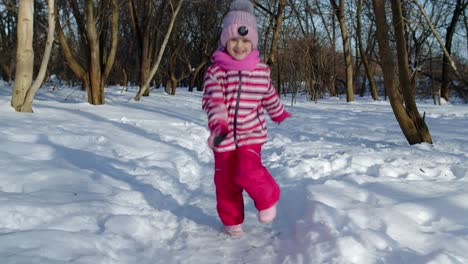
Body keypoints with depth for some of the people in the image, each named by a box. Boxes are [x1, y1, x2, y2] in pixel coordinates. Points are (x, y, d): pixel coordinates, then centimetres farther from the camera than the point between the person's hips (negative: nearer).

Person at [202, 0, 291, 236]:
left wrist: (281, 115, 30)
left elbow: (270, 97, 17)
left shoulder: (261, 71, 0)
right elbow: (213, 101, -21)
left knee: (248, 172, -20)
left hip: (251, 133, 0)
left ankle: (267, 199, 11)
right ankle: (232, 221, 30)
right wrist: (218, 124, -39)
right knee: (225, 180, 9)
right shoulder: (216, 71, -9)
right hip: (224, 136, 1)